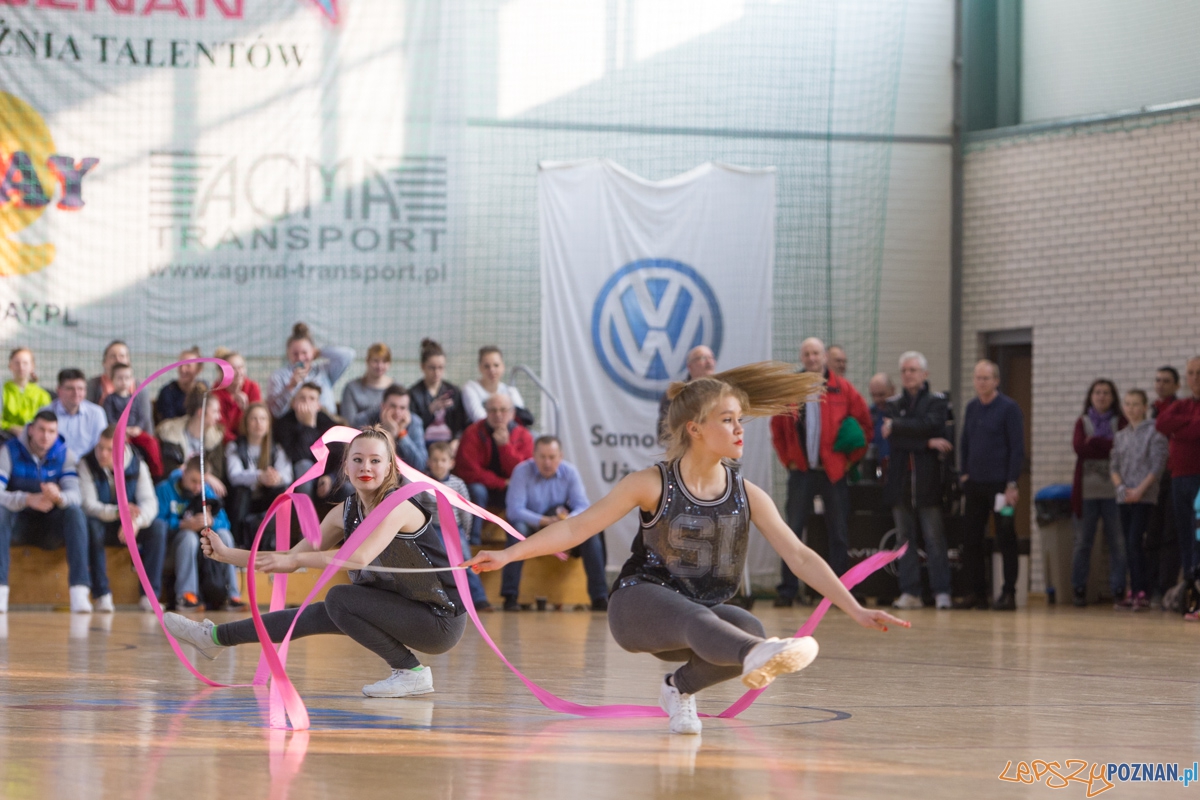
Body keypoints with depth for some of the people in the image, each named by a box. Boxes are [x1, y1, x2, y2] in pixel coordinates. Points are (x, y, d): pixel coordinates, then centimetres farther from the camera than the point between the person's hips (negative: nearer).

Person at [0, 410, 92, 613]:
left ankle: (79, 592, -36)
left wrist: (59, 497, -44)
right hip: (19, 522, -1)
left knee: (75, 512, -30)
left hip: (51, 525, 1)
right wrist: (29, 500, -41)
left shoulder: (65, 455, -4)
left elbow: (74, 494, -18)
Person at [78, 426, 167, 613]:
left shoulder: (137, 466, -6)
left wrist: (136, 521, -42)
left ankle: (149, 594, -23)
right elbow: (89, 505, -22)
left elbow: (149, 501, -18)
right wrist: (118, 512, -42)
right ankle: (102, 594, -32)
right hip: (101, 527, -2)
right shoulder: (87, 464, -13)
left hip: (127, 527, 2)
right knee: (91, 525, -37)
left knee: (158, 527, -25)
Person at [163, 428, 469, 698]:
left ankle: (412, 672, -13)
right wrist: (226, 554, 3)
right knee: (314, 615, 8)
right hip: (404, 611, 8)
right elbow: (294, 558, 10)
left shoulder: (398, 507, -19)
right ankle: (215, 637, 23)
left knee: (339, 598, -20)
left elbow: (361, 557, -36)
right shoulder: (346, 512, 4)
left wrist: (296, 559, -32)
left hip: (441, 620, -8)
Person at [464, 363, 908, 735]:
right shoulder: (652, 484, -8)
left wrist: (855, 610, -11)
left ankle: (682, 686, 1)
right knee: (695, 619, -38)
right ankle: (759, 656, -73)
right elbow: (578, 527, -5)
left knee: (748, 628, -29)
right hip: (638, 604, -5)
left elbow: (799, 556, -2)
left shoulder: (748, 496, 0)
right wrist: (508, 555, -12)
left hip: (702, 610, 5)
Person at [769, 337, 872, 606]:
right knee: (792, 531, -1)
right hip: (801, 471, 1)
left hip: (834, 471, -1)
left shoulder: (842, 389, 1)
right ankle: (788, 589, 3)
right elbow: (777, 429, 14)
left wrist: (850, 458, 2)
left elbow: (864, 424, 6)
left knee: (839, 533, 2)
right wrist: (787, 459, 6)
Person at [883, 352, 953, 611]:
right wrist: (927, 443, -12)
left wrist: (896, 426, -6)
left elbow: (928, 424, -13)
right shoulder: (894, 404, 15)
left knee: (934, 538, -7)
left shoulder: (936, 401, 7)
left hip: (928, 479, -4)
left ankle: (941, 592, -7)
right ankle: (910, 592, 4)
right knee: (906, 538, 3)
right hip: (900, 479, 4)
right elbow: (893, 440, -1)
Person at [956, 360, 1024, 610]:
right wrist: (964, 473, 8)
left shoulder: (1008, 408, -6)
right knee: (971, 539, 4)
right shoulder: (972, 407, 11)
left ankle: (1009, 592, 3)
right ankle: (975, 592, 9)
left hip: (999, 484, -5)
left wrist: (1012, 485, -13)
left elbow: (1017, 448, -8)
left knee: (1005, 540, -1)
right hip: (974, 484, 6)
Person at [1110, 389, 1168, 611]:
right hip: (1124, 498, 6)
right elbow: (1114, 465, 11)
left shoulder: (1154, 432, -3)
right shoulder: (1120, 436, 14)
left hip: (1144, 497, -6)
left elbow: (1158, 465, -8)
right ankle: (1133, 592, 10)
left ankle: (1142, 592, -14)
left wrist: (1140, 490, -14)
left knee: (1134, 542, -15)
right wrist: (1121, 487, -7)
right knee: (1129, 545, 6)